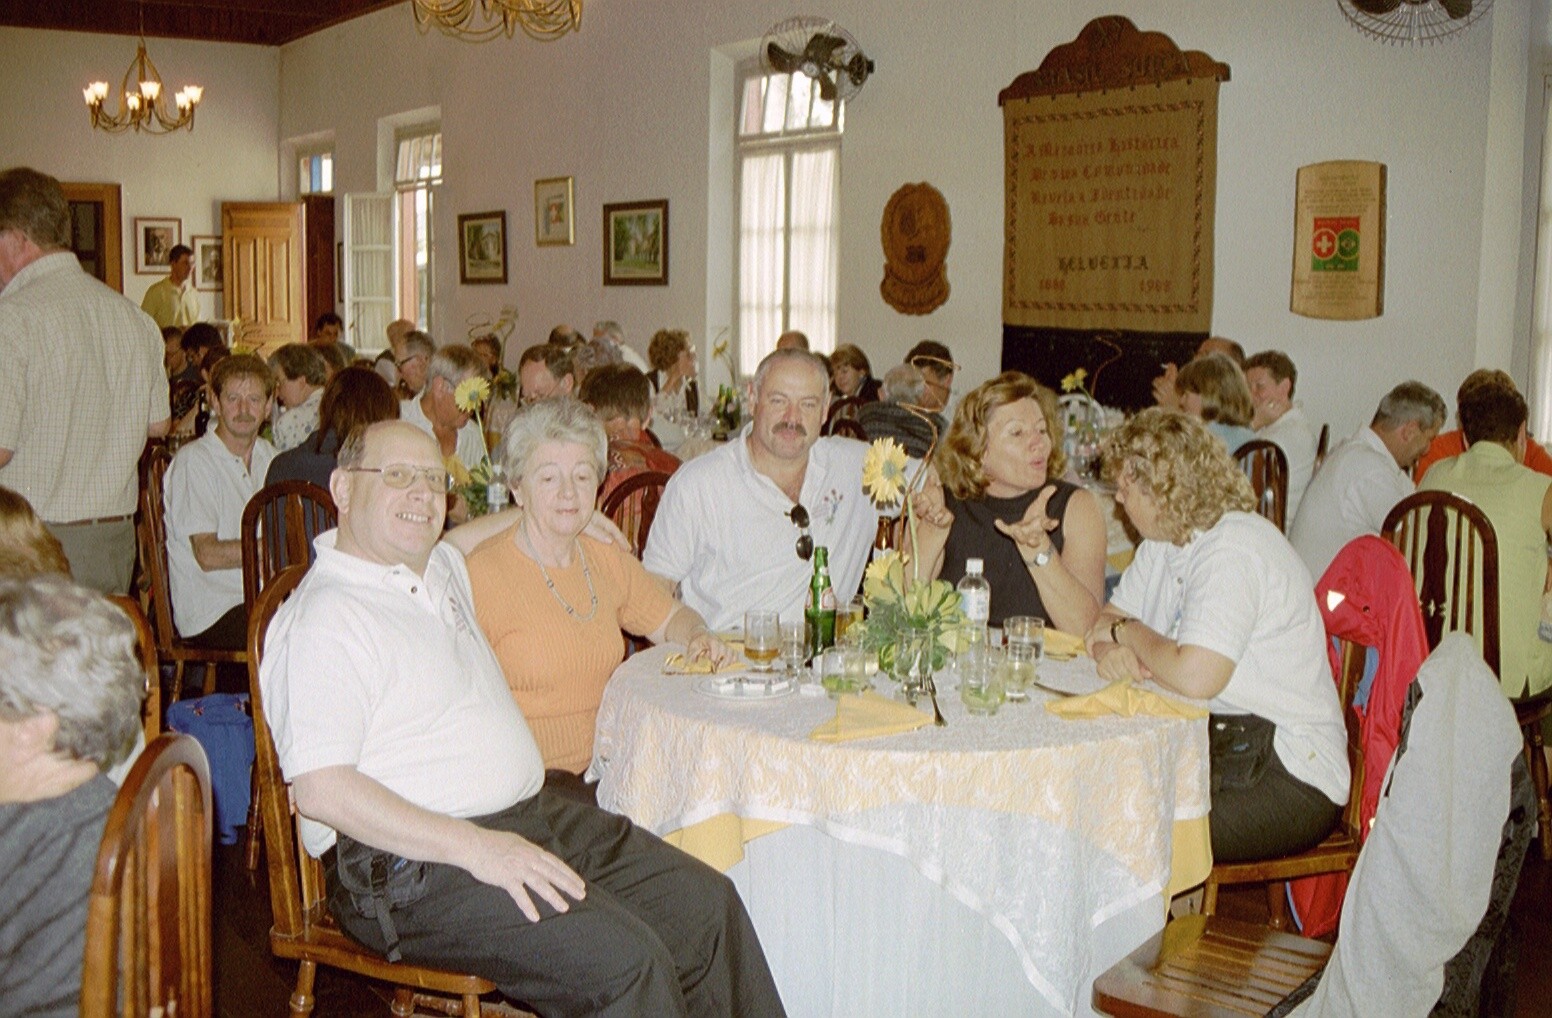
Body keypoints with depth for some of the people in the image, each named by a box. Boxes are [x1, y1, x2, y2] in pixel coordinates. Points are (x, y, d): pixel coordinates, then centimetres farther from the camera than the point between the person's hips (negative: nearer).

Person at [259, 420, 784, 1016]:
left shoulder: (444, 567, 15)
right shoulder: (326, 616, -12)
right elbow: (319, 790, -21)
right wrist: (475, 848, -25)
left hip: (535, 816, 9)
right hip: (412, 860, -9)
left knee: (708, 905, -2)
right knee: (623, 961, -26)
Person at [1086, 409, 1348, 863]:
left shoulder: (1233, 552, -20)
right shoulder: (1164, 543, 11)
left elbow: (1194, 677, -30)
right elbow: (1106, 623, 14)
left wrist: (1128, 630, -12)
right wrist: (1111, 649, -10)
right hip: (1211, 747, 9)